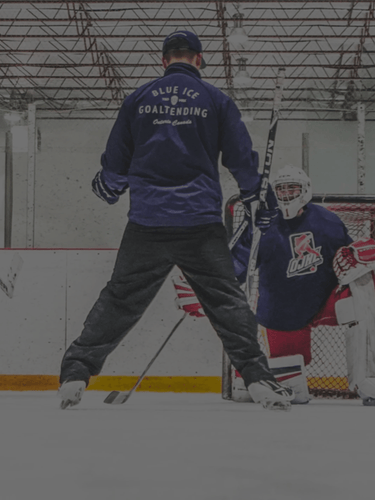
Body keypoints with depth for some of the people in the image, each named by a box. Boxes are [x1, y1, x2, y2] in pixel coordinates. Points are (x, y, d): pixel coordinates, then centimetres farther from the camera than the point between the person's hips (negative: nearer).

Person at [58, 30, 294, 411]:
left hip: (146, 224, 1)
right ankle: (258, 378, 0)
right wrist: (259, 205, 17)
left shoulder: (138, 99, 8)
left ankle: (75, 373, 3)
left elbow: (115, 161, 13)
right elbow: (242, 160, 7)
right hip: (201, 223, -1)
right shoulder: (216, 101, 5)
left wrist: (106, 190, 33)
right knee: (227, 301, 6)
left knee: (119, 300, 7)